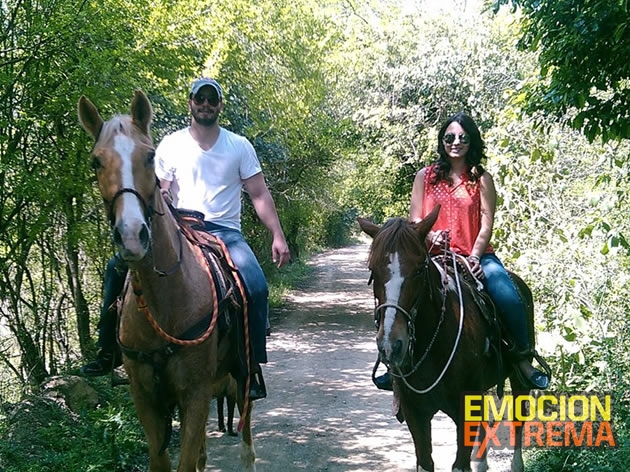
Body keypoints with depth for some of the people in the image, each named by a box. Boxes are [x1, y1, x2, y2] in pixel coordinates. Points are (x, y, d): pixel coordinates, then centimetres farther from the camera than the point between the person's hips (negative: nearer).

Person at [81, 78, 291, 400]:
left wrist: (278, 236, -4)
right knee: (119, 268, -15)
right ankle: (109, 352, -4)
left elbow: (260, 196, 4)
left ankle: (253, 366, -16)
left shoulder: (239, 146, 6)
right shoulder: (171, 145, 7)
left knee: (257, 287, -27)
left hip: (225, 231, -1)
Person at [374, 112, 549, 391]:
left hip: (475, 256, -1)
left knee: (508, 298, -27)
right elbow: (415, 220, 5)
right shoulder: (426, 177, 11)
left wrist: (475, 257, -16)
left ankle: (523, 358, -7)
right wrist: (431, 235, -18)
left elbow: (487, 223, 0)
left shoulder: (482, 179, 8)